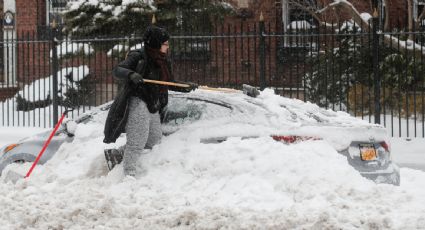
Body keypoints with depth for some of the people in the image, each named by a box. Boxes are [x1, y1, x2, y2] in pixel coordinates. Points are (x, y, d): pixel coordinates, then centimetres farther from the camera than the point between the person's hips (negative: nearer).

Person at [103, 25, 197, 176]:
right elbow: (117, 70, -20)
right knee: (137, 141, -12)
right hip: (138, 103, -9)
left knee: (154, 138, 19)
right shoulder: (138, 57, -11)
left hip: (153, 107, 9)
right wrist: (131, 75, -39)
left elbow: (169, 84, 24)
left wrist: (186, 86, 12)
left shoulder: (162, 62, 13)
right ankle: (129, 173, -10)